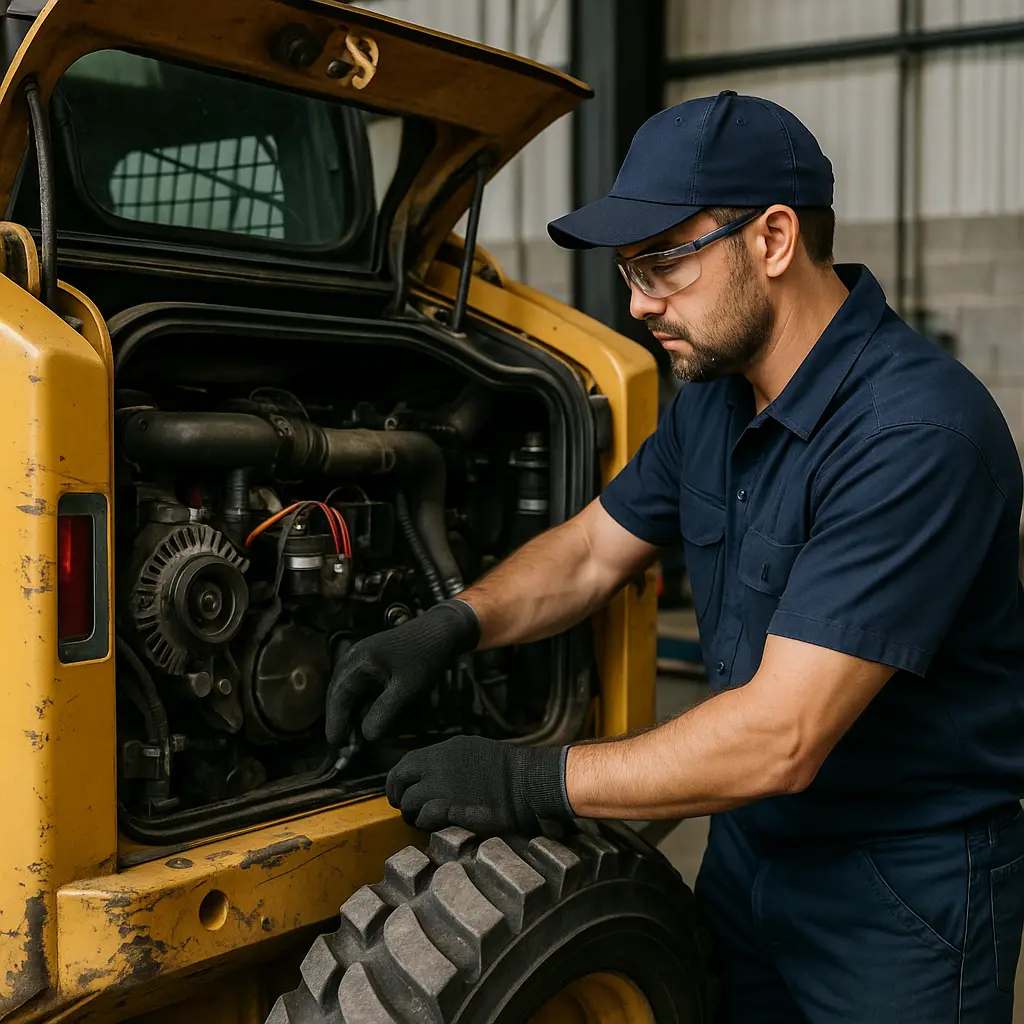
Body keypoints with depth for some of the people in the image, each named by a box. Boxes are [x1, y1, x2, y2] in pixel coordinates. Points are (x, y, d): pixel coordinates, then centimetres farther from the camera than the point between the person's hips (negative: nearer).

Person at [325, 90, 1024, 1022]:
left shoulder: (919, 433, -29)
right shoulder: (715, 396, -1)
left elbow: (781, 740, -32)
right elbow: (593, 548, 11)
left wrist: (534, 783, -26)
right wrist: (451, 629, -7)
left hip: (910, 881, -7)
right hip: (753, 837, 7)